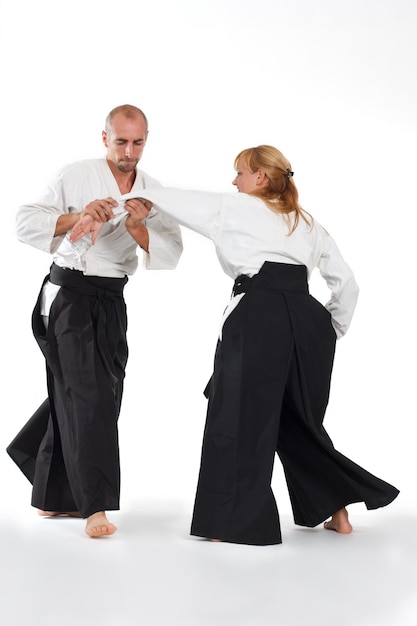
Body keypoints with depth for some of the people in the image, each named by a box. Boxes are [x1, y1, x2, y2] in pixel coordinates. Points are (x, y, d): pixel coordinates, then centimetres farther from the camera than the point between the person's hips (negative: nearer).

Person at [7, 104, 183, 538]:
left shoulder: (153, 192, 6)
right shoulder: (76, 177, -8)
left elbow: (170, 254, -3)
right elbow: (25, 223, -14)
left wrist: (137, 229, -21)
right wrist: (77, 216, -29)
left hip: (112, 299, 6)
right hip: (70, 295, -6)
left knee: (77, 395, 13)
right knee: (88, 395, -12)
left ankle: (53, 497, 28)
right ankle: (94, 506, -8)